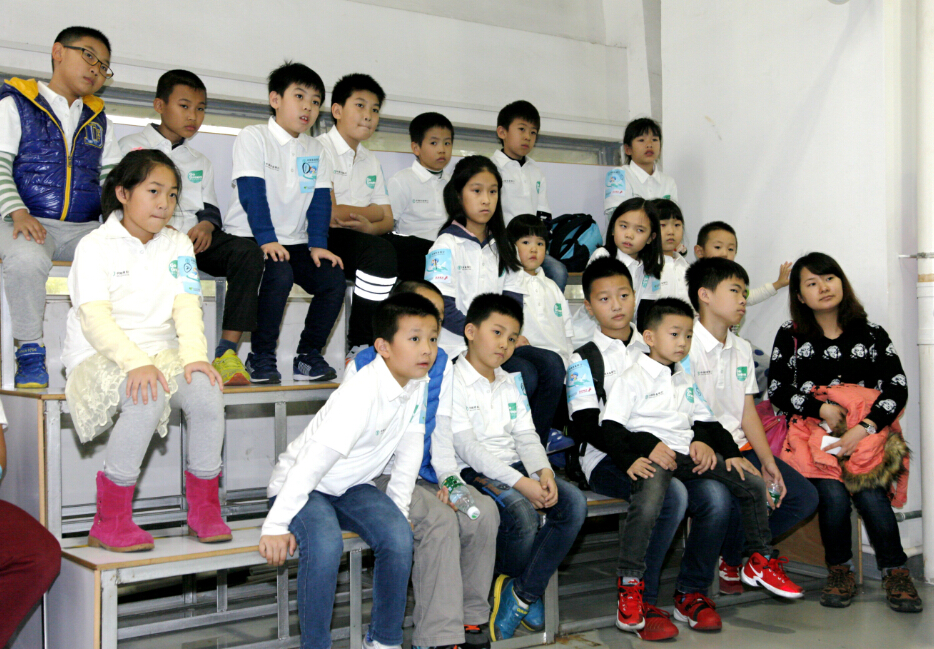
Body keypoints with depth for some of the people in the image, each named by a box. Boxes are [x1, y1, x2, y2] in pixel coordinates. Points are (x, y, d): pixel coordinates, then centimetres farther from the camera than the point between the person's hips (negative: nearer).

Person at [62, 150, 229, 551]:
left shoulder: (178, 246, 13)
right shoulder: (95, 246, -3)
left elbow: (187, 308, 0)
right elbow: (95, 318, -15)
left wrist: (195, 355, -20)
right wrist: (137, 362, -31)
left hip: (160, 353, 4)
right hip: (100, 357, -4)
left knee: (206, 389, -27)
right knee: (149, 398, -36)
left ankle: (204, 508, -10)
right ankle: (110, 519, -23)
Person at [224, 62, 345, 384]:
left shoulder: (315, 149, 14)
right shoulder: (253, 137, -3)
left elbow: (320, 200, 7)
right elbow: (251, 191, -13)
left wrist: (317, 245, -7)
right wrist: (267, 239, -24)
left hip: (294, 241, 6)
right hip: (249, 237, -6)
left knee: (334, 277, -15)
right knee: (279, 274, -33)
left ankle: (308, 355, -2)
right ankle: (261, 356, -17)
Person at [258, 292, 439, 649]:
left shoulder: (418, 384, -5)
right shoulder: (361, 393, -29)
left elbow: (409, 449, 4)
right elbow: (314, 461, -31)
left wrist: (397, 508, 0)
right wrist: (276, 526, -31)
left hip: (351, 487, 6)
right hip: (301, 485, -6)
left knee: (398, 536, -21)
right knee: (325, 544, -35)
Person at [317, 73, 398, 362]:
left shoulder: (370, 162, 21)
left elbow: (388, 220, 13)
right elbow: (329, 214, -15)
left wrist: (368, 226, -12)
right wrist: (373, 212, 3)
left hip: (360, 239, 7)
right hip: (321, 239, -7)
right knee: (381, 252, -32)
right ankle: (359, 346, -23)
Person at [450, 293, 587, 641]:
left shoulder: (511, 382, 19)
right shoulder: (453, 382, -7)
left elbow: (526, 435, 11)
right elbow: (467, 447, -16)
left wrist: (543, 472, -11)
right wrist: (519, 482, -23)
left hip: (516, 466, 7)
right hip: (474, 472, -7)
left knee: (574, 503, -17)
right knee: (521, 511, -34)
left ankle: (520, 594, -14)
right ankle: (519, 588, -3)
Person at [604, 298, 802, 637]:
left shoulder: (686, 380, 23)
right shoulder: (632, 379, -1)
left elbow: (705, 421, 26)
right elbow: (610, 428, -9)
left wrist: (704, 441, 4)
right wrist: (648, 446, -19)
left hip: (686, 454, 7)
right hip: (652, 456, -7)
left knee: (753, 483, -1)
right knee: (647, 503, -37)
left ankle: (760, 561, 16)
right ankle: (629, 585, -25)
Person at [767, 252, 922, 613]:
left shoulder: (871, 334, 11)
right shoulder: (790, 336, 11)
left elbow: (897, 388, 2)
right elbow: (777, 391, 6)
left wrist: (864, 429, -13)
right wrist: (821, 408, -10)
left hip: (866, 435, 0)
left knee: (869, 493, -27)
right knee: (833, 493, -27)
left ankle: (895, 572, -9)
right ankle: (839, 570, -4)